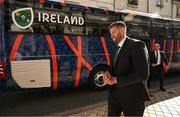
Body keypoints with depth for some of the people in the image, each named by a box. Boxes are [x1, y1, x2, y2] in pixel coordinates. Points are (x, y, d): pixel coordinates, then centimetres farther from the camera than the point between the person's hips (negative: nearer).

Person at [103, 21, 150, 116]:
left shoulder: (137, 45, -15)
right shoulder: (115, 50, 12)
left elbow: (142, 74, -24)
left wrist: (116, 80, -19)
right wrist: (107, 73, -9)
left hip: (132, 96, -7)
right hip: (114, 94, 7)